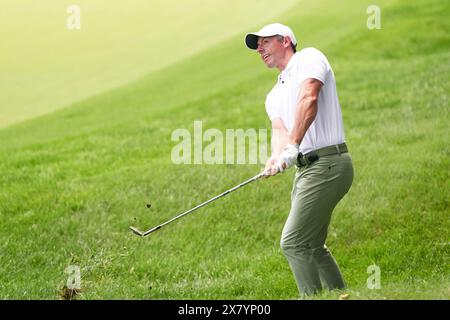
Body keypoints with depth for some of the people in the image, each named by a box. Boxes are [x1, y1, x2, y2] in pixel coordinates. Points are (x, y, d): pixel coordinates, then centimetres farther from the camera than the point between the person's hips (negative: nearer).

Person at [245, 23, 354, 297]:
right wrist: (275, 158, -20)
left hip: (327, 164, -10)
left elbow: (309, 99, -21)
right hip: (306, 169, 10)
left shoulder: (309, 58, -2)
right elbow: (280, 129, 3)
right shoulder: (274, 96, 22)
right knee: (312, 246, 16)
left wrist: (293, 146, -31)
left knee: (293, 243, -13)